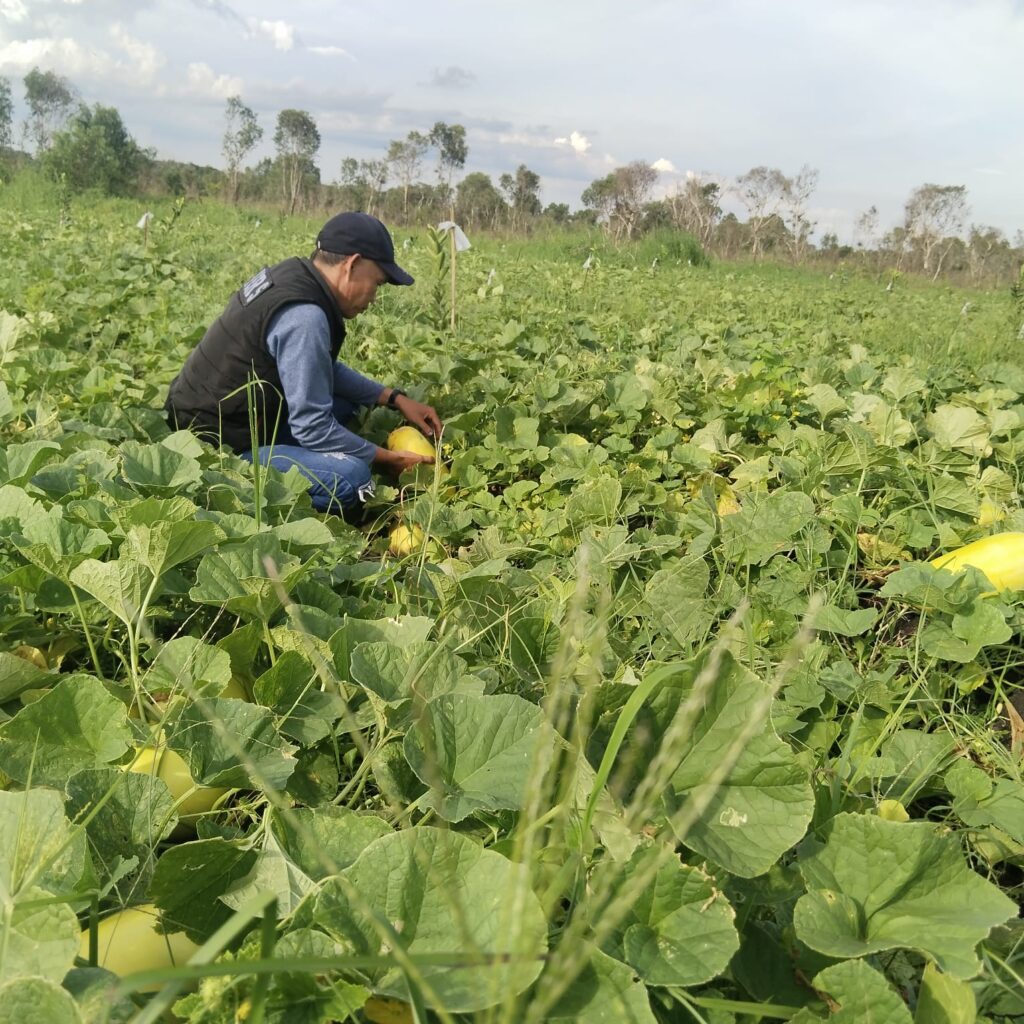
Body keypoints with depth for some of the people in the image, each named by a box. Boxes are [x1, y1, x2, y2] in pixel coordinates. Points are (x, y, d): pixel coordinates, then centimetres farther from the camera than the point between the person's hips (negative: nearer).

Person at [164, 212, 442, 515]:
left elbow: (325, 369, 18)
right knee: (351, 476, -27)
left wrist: (395, 398, 11)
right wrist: (387, 459, -10)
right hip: (216, 448, -10)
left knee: (347, 400, 17)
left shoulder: (292, 276, 5)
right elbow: (313, 428, -21)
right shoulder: (303, 317, -24)